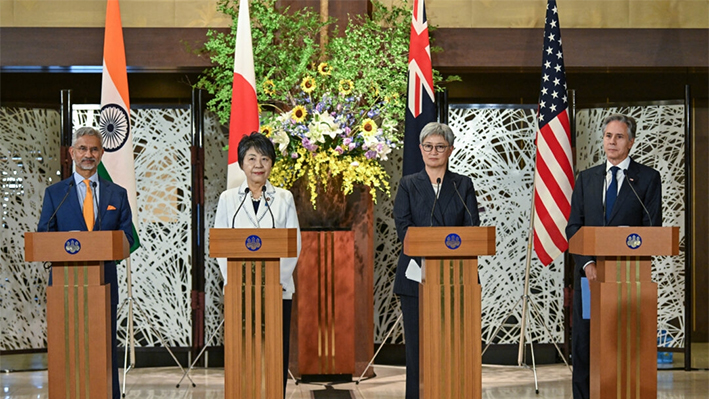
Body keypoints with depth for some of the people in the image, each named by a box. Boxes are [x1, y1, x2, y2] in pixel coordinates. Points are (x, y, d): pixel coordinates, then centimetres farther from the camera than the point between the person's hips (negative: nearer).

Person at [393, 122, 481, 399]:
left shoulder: (463, 185, 11)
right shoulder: (408, 185, 10)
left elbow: (472, 227, 1)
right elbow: (403, 226, -2)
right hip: (416, 275, 0)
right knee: (417, 346, 1)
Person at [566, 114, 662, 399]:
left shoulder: (648, 178, 4)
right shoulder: (586, 178, 13)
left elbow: (652, 228, -2)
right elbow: (574, 226, 8)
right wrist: (587, 263, -7)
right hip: (589, 272, 3)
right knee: (583, 344, 4)